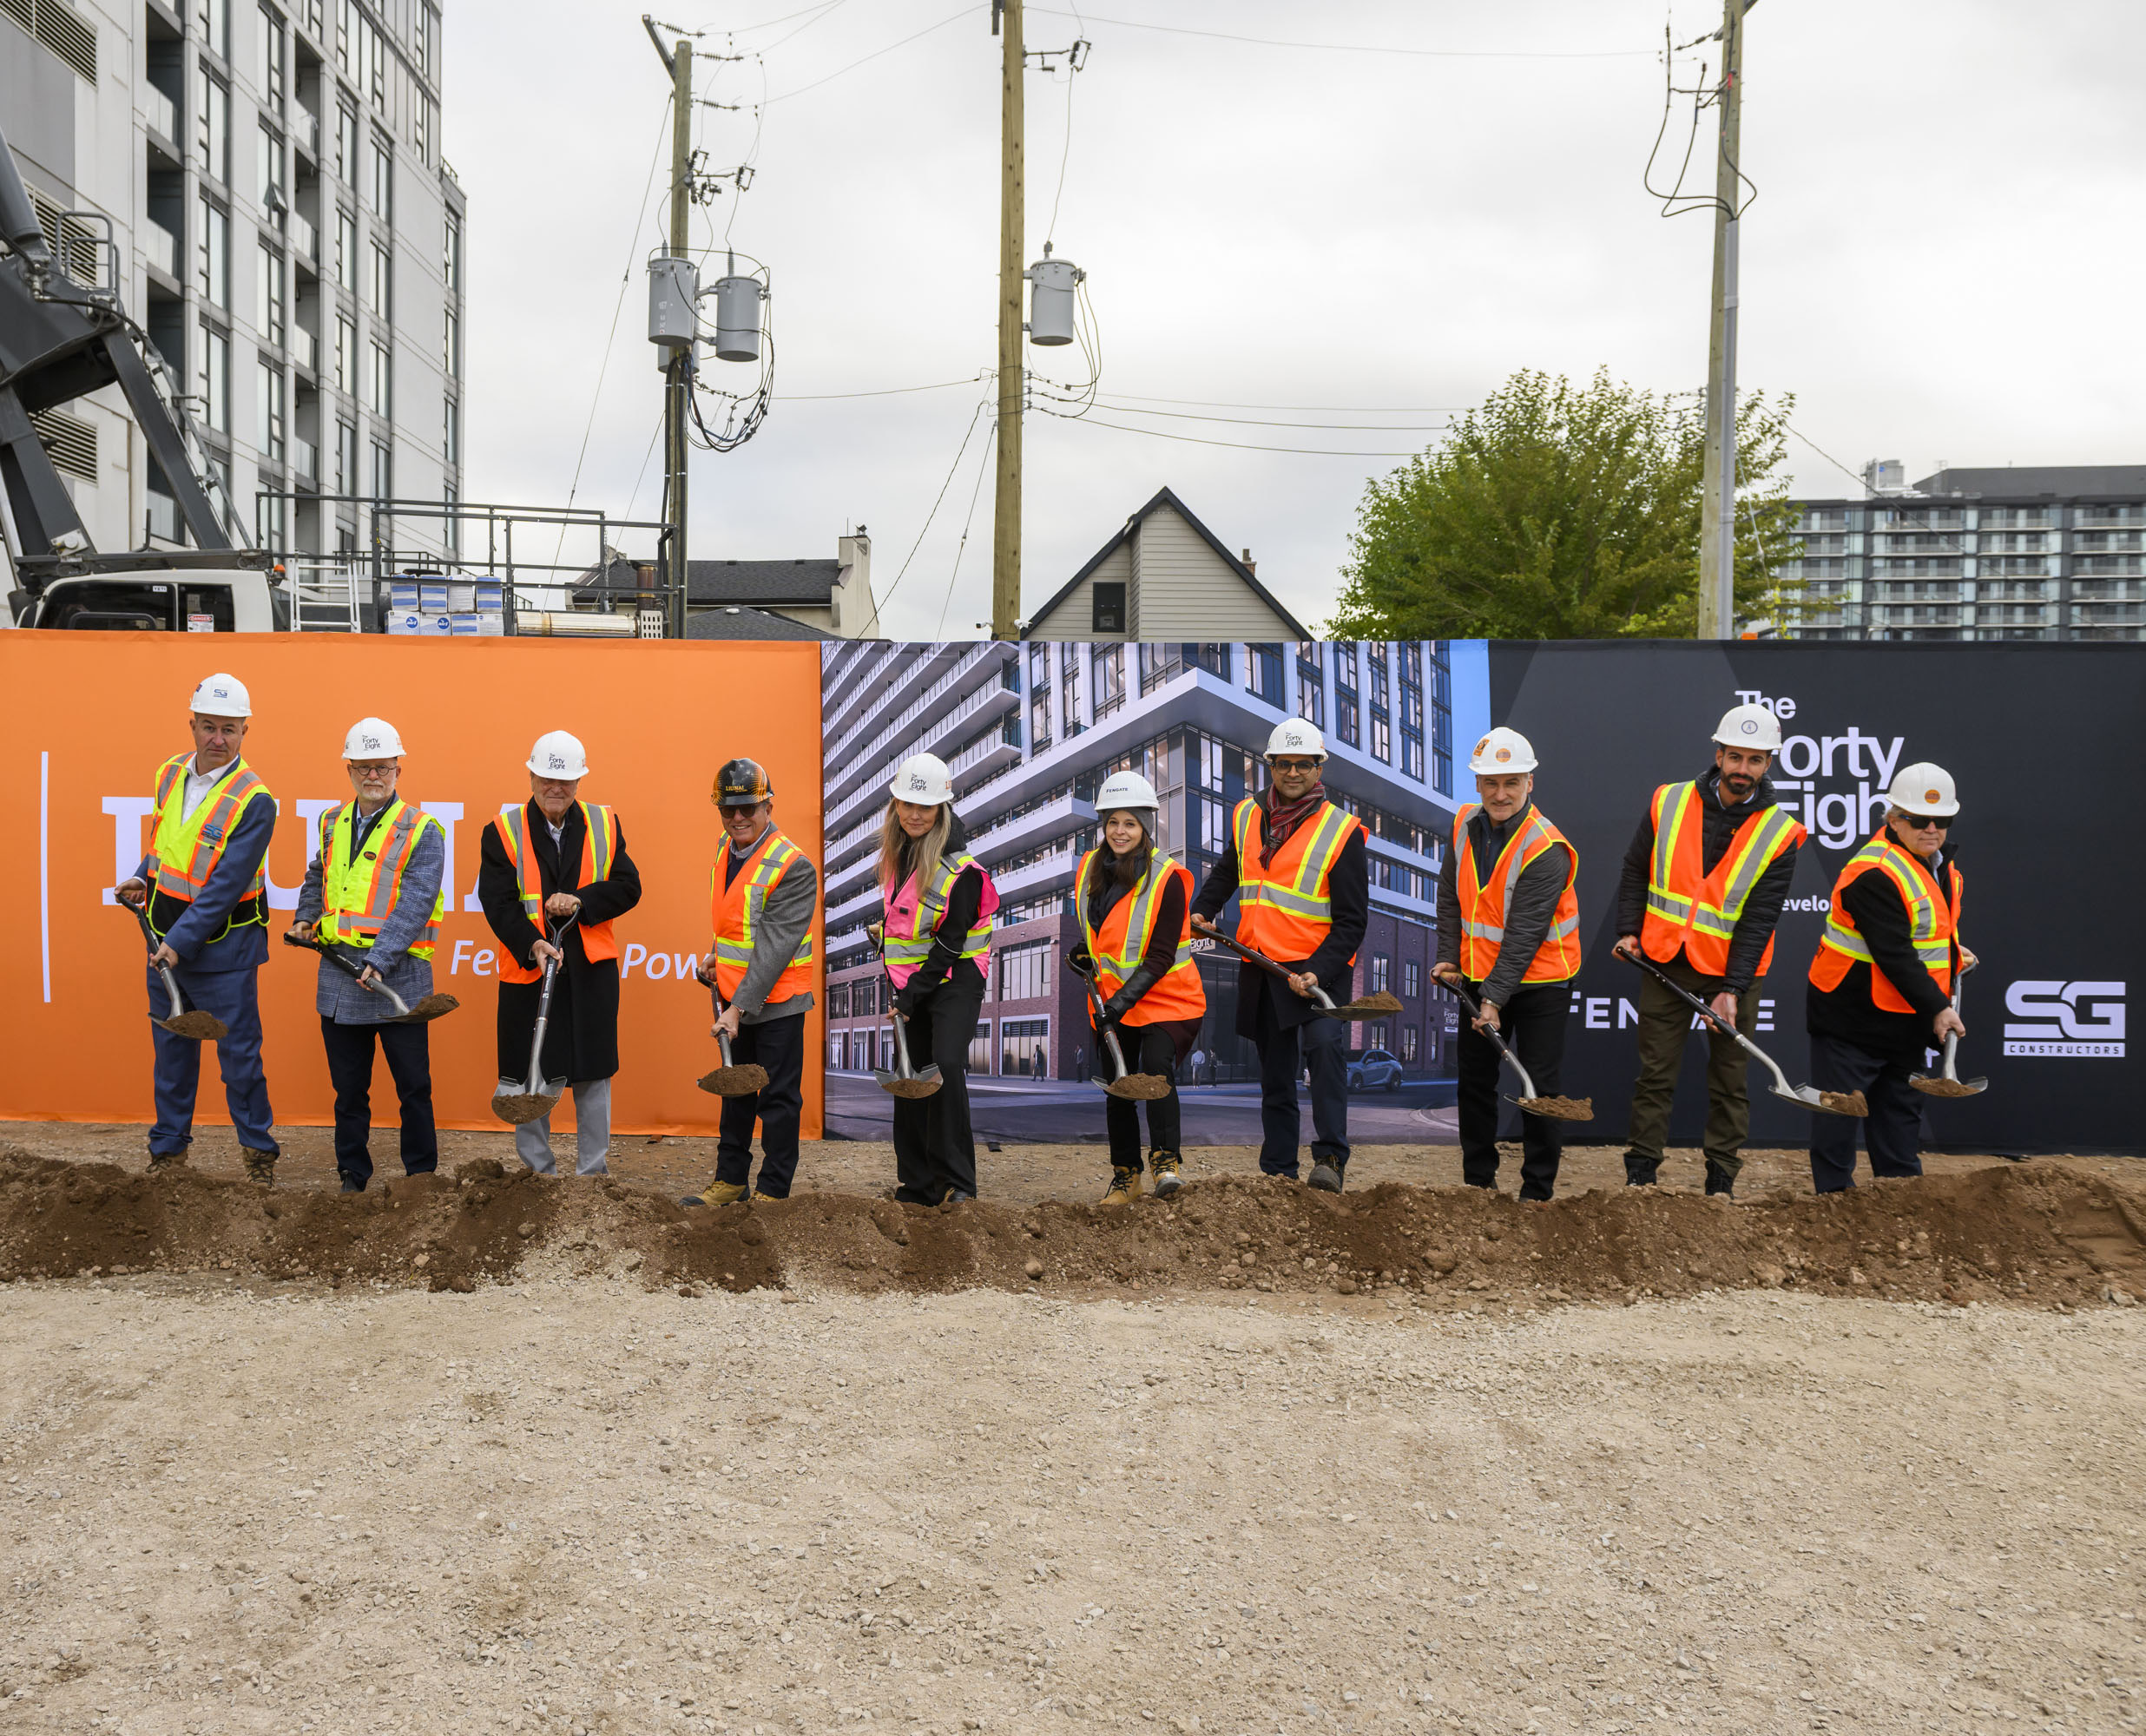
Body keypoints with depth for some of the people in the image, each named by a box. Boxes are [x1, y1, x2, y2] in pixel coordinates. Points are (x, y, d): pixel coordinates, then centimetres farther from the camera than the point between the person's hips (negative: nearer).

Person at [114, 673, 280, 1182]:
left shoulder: (253, 801, -16)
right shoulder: (170, 775, 5)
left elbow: (226, 885, -21)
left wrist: (181, 942, -25)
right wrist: (143, 878, 7)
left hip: (222, 948, -6)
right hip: (165, 939, 6)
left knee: (239, 1053, 0)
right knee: (171, 1049, 14)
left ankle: (259, 1153, 13)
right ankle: (167, 1153, 25)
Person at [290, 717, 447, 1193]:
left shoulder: (422, 831, -6)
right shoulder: (332, 823, 12)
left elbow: (415, 904, -16)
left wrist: (380, 960, -25)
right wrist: (305, 917, 13)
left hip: (398, 977, -5)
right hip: (339, 976, 5)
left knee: (413, 1087, 3)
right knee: (348, 1088, 13)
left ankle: (422, 1178, 15)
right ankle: (352, 1177, 24)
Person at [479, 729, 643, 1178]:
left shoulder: (605, 826, 5)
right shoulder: (503, 832, -1)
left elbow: (627, 887, 1)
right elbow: (497, 901, -9)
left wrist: (580, 900, -16)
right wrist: (531, 944, -24)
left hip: (591, 972, 1)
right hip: (527, 970, -1)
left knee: (594, 1074, 8)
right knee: (529, 1076, 6)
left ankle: (592, 1171, 20)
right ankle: (537, 1172, 22)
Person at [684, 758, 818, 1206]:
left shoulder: (792, 867, -20)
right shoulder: (726, 852, 6)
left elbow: (774, 948, -24)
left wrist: (739, 1007, -28)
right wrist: (716, 956, 4)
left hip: (777, 1003, -8)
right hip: (736, 999, 8)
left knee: (778, 1098, 2)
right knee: (735, 1090, 17)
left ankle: (773, 1190, 10)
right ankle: (731, 1179, 29)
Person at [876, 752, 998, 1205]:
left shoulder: (960, 869, -19)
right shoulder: (898, 851, 4)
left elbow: (950, 945, -18)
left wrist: (911, 997, -18)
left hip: (953, 980, -7)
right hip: (909, 979, 7)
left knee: (946, 1067, -21)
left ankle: (956, 1181, -15)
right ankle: (917, 1185, 14)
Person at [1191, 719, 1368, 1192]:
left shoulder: (1342, 831, -10)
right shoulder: (1246, 817, 6)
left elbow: (1351, 920, -11)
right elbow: (1226, 872, 27)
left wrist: (1317, 973, -22)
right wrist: (1202, 911, 12)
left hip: (1319, 967, -5)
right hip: (1260, 967, 5)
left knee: (1324, 1045, -27)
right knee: (1275, 1072, 11)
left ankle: (1330, 1157, -24)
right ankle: (1277, 1168, 20)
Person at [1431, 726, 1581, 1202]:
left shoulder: (1547, 850, -23)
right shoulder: (1466, 824, -2)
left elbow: (1524, 934, -26)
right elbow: (1450, 895, 8)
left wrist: (1495, 999, -28)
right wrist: (1448, 956, -1)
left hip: (1538, 981, -6)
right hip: (1479, 975, 6)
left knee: (1538, 1086, -2)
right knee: (1475, 1079, 13)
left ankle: (1538, 1190, 8)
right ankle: (1477, 1180, 27)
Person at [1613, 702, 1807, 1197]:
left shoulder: (1780, 833, -7)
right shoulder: (1668, 804, -2)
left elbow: (1759, 919, -11)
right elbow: (1635, 871, 9)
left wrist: (1733, 989, -17)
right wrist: (1628, 930, -2)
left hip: (1733, 971, -1)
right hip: (1665, 964, 1)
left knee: (1729, 1080, 8)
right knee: (1655, 1073, 4)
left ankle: (1722, 1180, 17)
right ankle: (1640, 1173, 12)